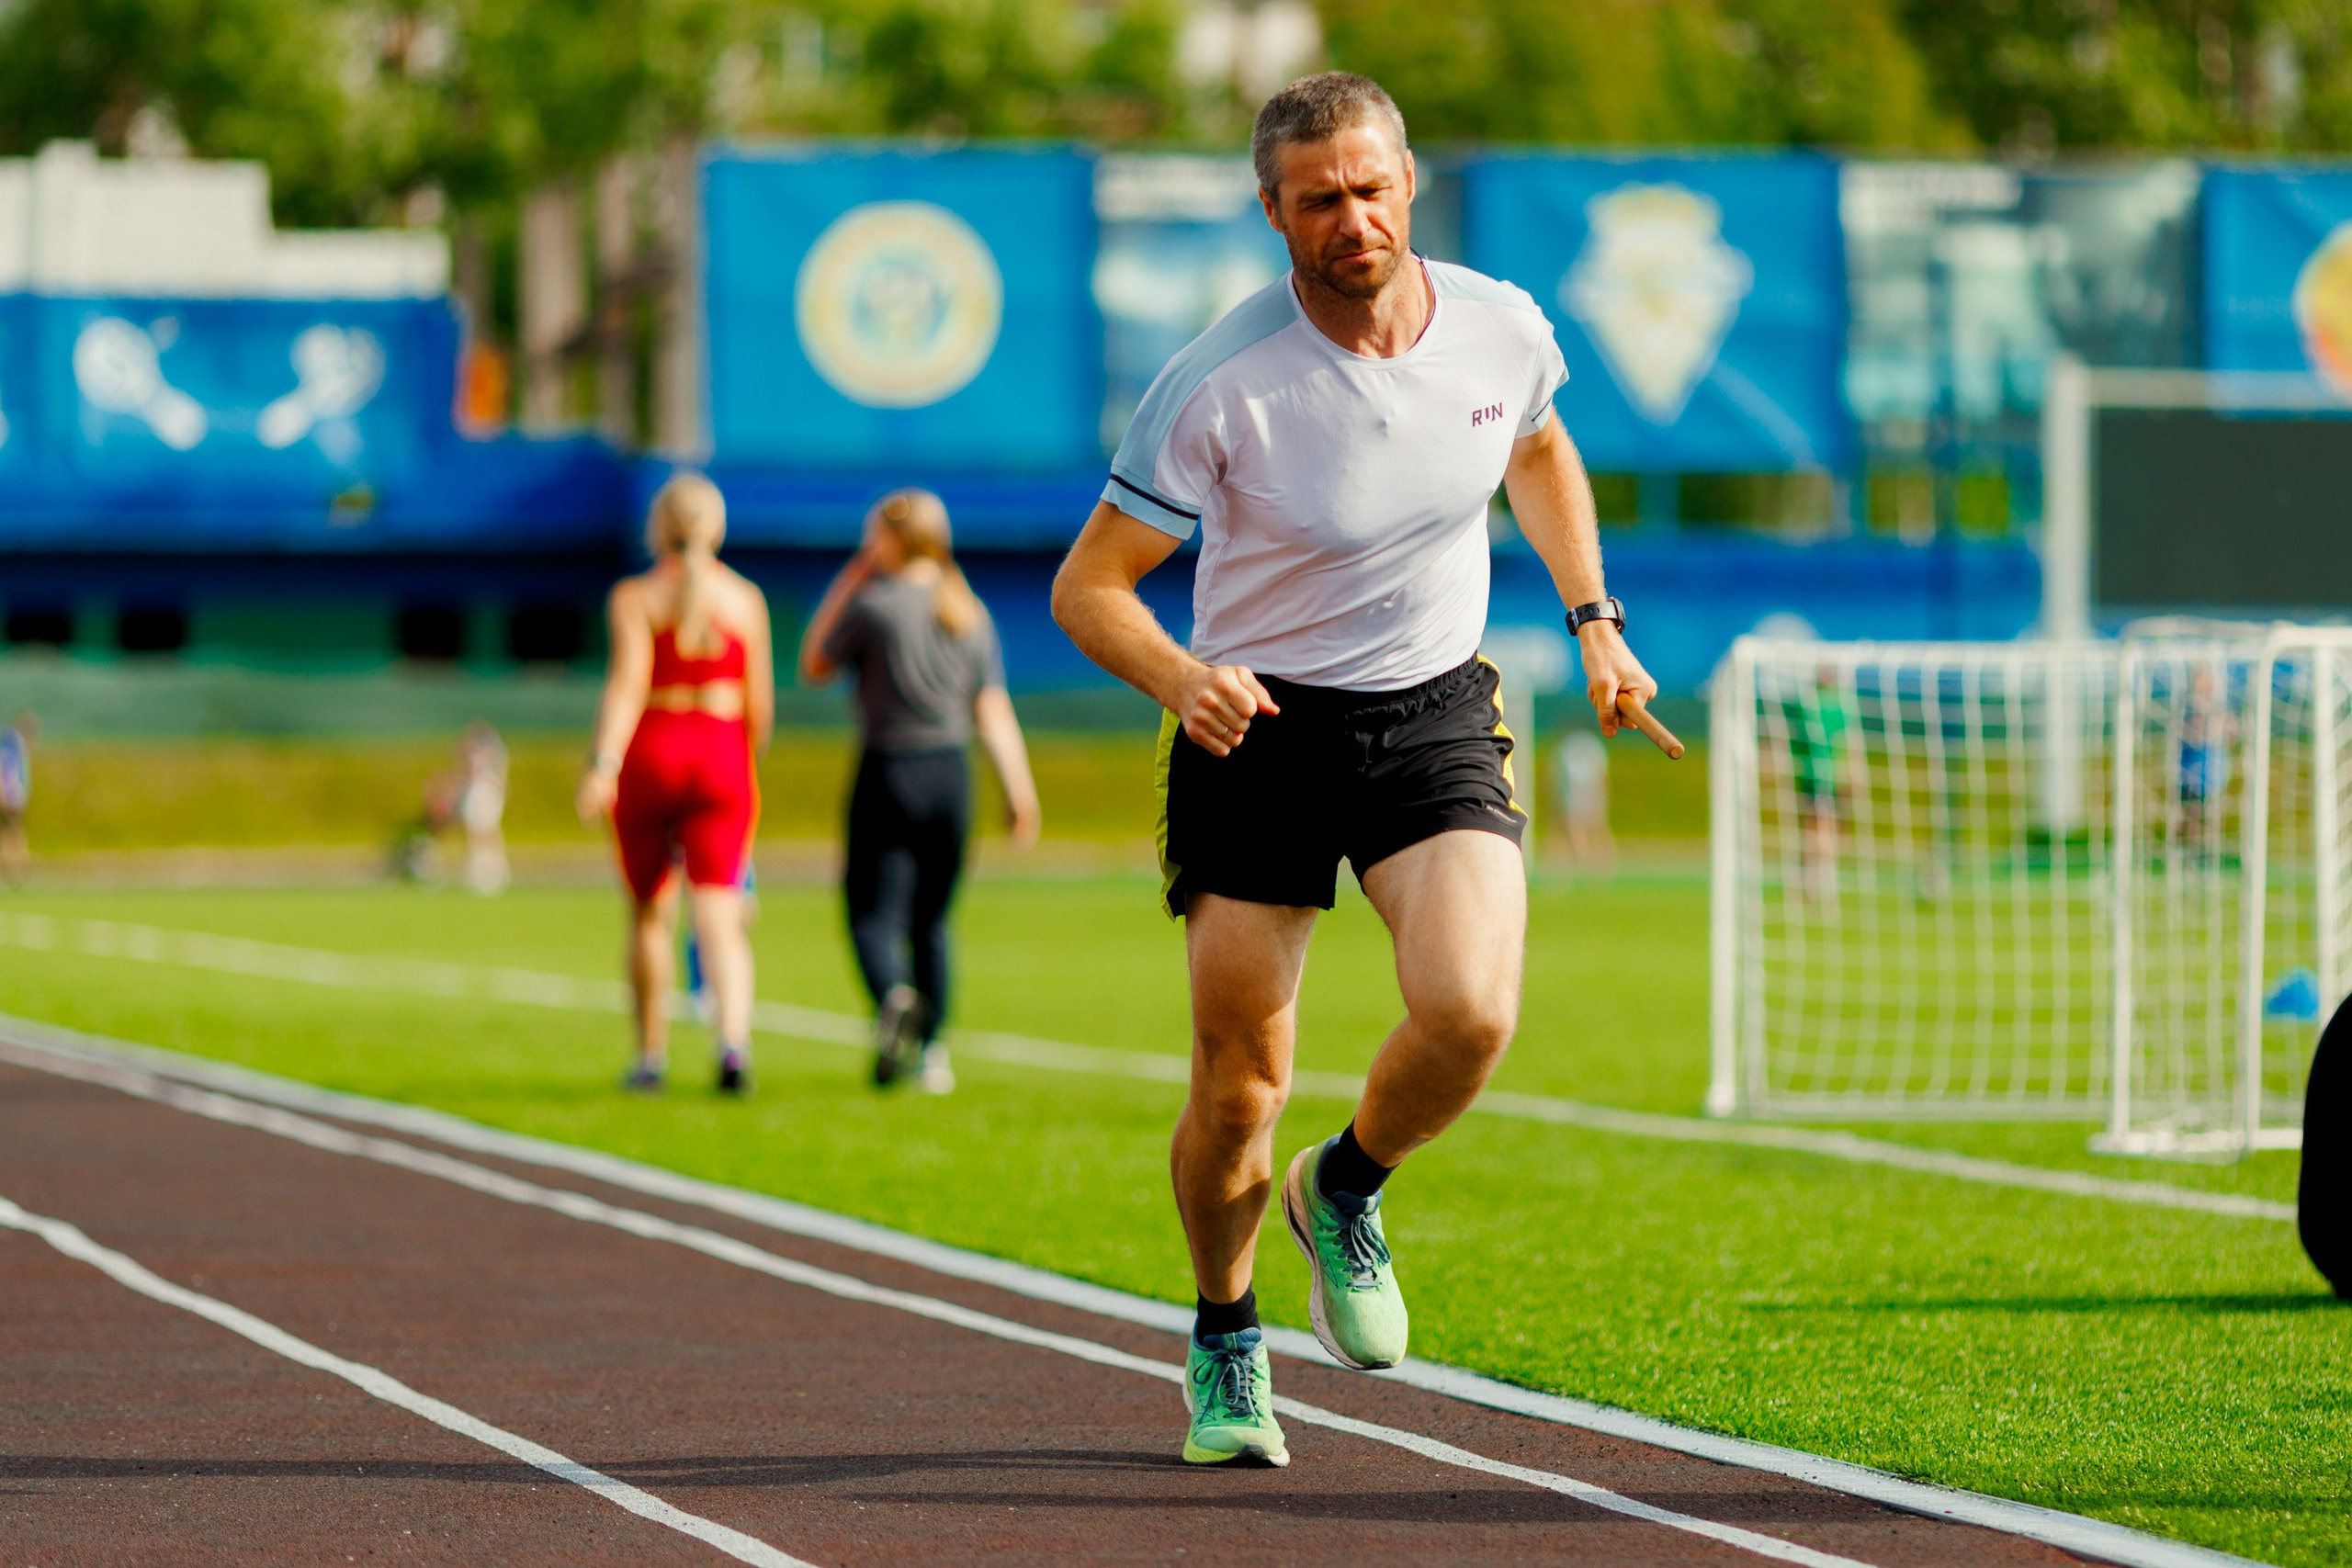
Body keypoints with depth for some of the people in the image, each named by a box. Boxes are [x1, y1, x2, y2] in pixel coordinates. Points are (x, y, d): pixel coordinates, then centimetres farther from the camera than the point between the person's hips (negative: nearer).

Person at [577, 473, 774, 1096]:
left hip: (649, 754, -1)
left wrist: (603, 764, -22)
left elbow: (627, 682, -15)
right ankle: (733, 1038, -29)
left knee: (650, 912, 15)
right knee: (720, 916, -6)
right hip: (721, 755, 1)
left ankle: (651, 1054, 22)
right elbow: (760, 705, 7)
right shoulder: (744, 600, 6)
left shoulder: (634, 597, -2)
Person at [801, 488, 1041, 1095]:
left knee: (873, 912, -5)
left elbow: (814, 667, 5)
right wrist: (1020, 789, 2)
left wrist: (844, 585, 7)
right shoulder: (971, 614, 7)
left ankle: (894, 995, -34)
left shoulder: (874, 606, -8)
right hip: (950, 773, 5)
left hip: (888, 774, -5)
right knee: (931, 920, 14)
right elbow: (994, 710, 3)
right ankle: (931, 1052, 12)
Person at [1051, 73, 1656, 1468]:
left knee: (1471, 1014, -22)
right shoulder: (1219, 386, -18)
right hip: (1259, 728, -2)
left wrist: (1595, 621, 16)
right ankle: (1227, 1348, 27)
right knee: (1240, 1087, -1)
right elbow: (1088, 586, -12)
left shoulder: (1504, 331, -5)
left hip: (1437, 714, 2)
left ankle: (1348, 1191, 11)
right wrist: (1179, 676, -31)